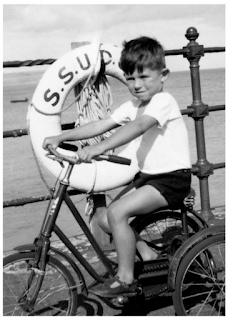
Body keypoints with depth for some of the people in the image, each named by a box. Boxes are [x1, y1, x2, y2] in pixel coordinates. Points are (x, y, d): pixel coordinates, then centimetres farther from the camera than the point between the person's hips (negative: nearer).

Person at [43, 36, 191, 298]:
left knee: (117, 212, -23)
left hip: (172, 178, -9)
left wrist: (100, 147, -46)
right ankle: (147, 254, 19)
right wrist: (61, 137, -7)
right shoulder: (131, 106, 9)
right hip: (147, 175, 9)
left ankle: (125, 278, -6)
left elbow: (139, 125, -34)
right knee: (106, 221, 3)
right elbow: (100, 125, 4)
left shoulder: (163, 101, -16)